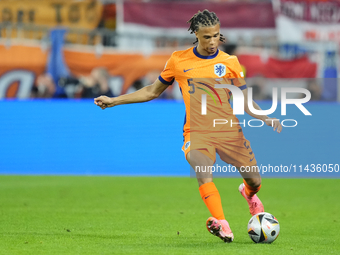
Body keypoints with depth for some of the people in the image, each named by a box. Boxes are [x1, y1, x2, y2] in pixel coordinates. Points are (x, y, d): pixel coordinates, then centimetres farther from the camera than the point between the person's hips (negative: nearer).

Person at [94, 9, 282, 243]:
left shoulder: (230, 62, 5)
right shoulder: (178, 60, 6)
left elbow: (246, 102, 11)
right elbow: (153, 91, 18)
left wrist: (266, 119, -8)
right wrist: (114, 101, 15)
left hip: (229, 130, 1)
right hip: (197, 131, -1)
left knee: (254, 180, 2)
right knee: (203, 172, -30)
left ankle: (249, 193, 40)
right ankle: (221, 223, -38)